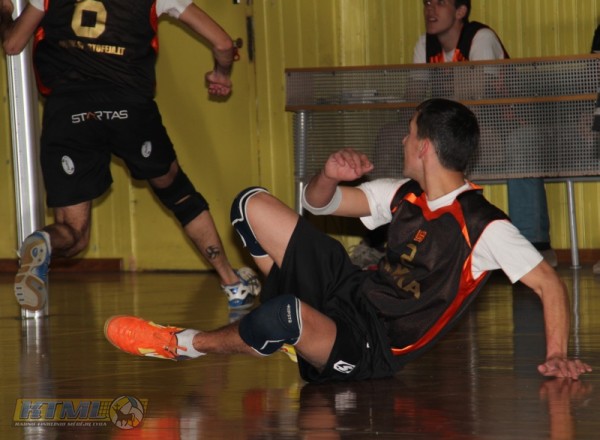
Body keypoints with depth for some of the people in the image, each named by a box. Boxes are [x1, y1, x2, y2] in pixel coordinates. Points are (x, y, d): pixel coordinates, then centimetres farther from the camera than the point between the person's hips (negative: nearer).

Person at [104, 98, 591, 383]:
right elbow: (319, 203, 14)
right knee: (252, 205, 4)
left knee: (283, 316, -40)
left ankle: (189, 345, -10)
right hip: (353, 292, 8)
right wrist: (330, 177, -9)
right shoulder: (404, 195, 6)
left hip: (373, 349, -8)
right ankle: (290, 328, 4)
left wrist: (557, 354, -30)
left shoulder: (482, 226, -18)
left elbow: (549, 282, -19)